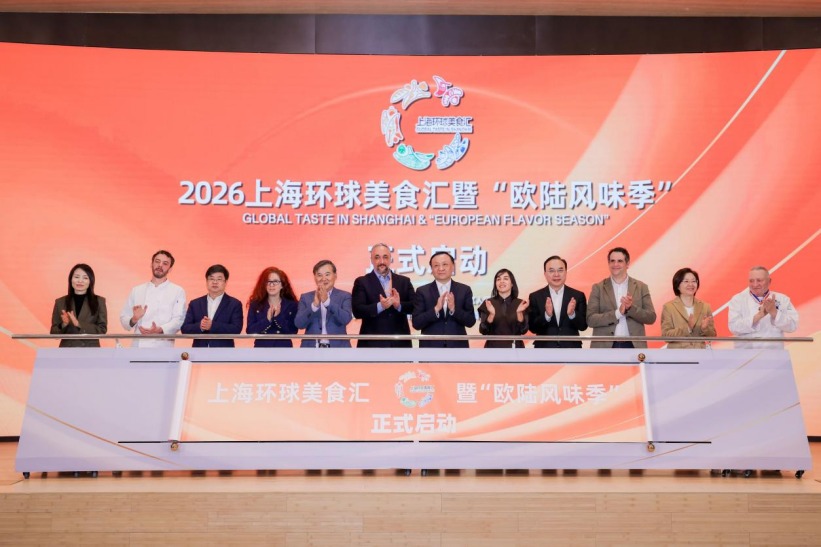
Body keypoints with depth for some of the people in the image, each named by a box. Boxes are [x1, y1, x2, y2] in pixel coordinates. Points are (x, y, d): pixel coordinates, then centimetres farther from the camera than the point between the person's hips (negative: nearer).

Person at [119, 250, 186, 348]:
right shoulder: (136, 291, 16)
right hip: (138, 346, 3)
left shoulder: (178, 291, 5)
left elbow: (178, 319, -5)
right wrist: (134, 319, -9)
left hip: (162, 347, -2)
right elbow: (124, 318, 14)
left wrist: (159, 330, -22)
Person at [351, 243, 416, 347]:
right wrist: (379, 306, -24)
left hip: (400, 343, 3)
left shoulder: (404, 281, 12)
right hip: (372, 344, -3)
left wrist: (399, 305, -17)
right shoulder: (362, 282, 4)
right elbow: (357, 311, -8)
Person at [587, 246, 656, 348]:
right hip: (605, 347, -1)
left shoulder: (641, 287, 8)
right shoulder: (598, 288, 4)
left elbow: (651, 317, 2)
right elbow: (590, 319, -4)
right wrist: (617, 313, -17)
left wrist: (631, 308, -15)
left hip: (633, 346, 1)